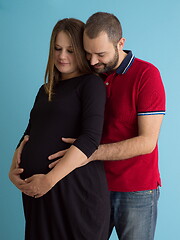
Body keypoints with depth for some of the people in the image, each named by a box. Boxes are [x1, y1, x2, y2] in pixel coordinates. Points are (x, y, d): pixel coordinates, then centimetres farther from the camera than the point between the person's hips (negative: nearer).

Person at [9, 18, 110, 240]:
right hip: (36, 191, 6)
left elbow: (91, 138, -17)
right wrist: (13, 169, -3)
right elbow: (29, 135, 17)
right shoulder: (45, 90, 17)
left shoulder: (91, 84, -5)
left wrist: (50, 179, -22)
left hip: (76, 189, -6)